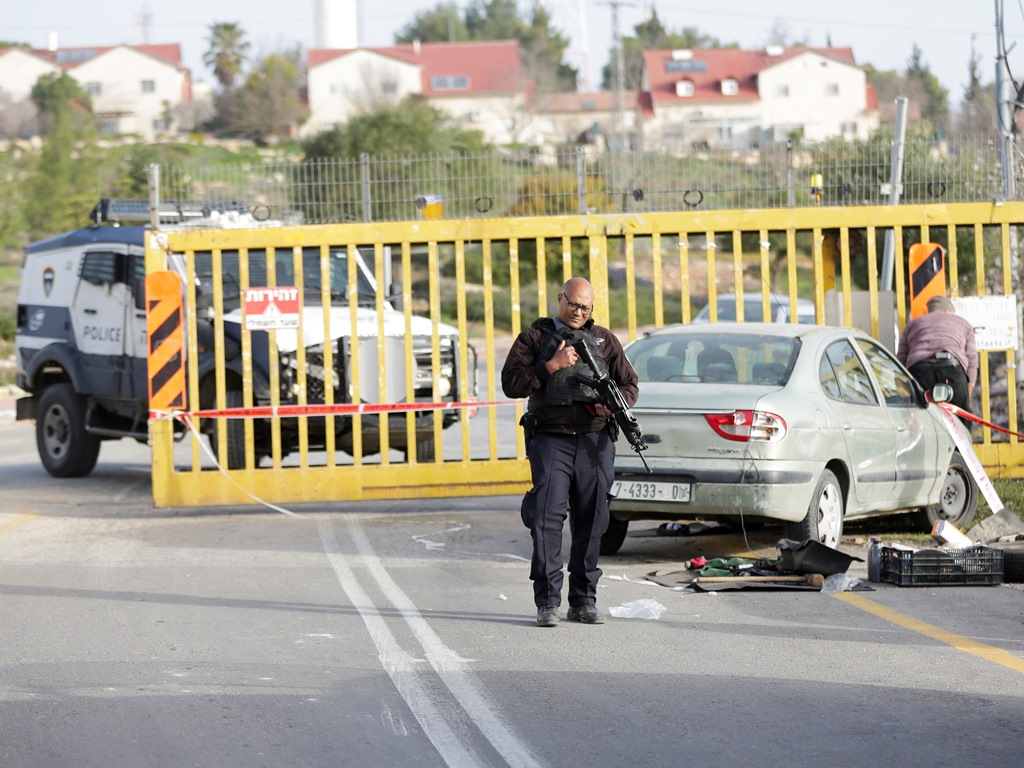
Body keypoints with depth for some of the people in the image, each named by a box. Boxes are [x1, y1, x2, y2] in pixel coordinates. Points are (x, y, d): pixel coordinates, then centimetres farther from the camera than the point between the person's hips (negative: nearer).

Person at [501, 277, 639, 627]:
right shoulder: (535, 337, 8)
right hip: (551, 439, -3)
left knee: (591, 522, 4)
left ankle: (583, 601, 10)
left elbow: (630, 384, 17)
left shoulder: (604, 339, 16)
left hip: (595, 441, 3)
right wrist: (552, 365, -11)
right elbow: (511, 384, -2)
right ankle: (547, 602, -11)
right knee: (547, 518, -12)